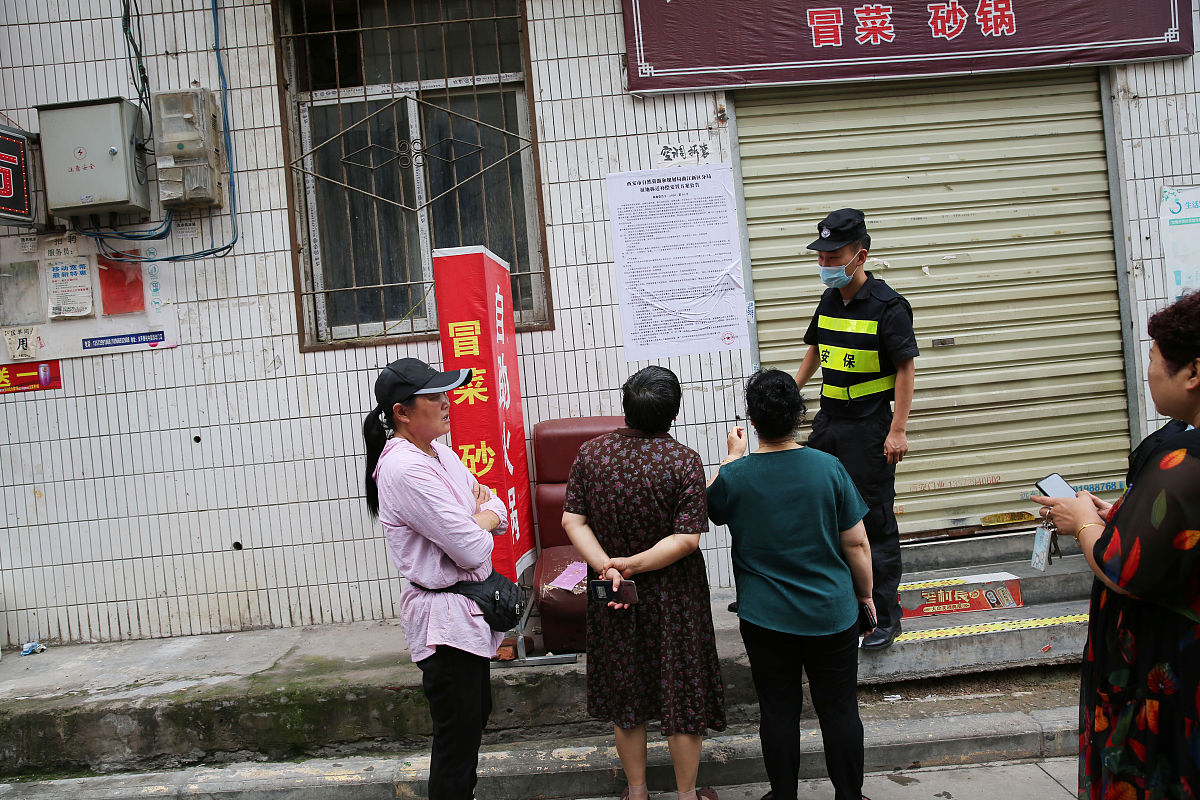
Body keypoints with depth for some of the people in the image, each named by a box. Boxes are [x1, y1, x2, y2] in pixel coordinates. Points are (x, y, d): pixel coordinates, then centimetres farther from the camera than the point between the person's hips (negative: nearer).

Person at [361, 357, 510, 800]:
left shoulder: (439, 454, 7)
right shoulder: (405, 469, -24)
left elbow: (499, 513, 10)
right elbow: (473, 550, -24)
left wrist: (479, 517, -12)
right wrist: (483, 518, -3)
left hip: (470, 609, 10)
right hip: (444, 617, -10)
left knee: (476, 714, 23)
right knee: (458, 734, 1)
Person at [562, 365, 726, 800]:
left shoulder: (591, 452, -7)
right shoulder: (684, 460, -17)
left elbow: (572, 521, -8)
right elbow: (687, 539, -21)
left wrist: (606, 565, -14)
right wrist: (632, 564, -16)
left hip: (612, 600, 3)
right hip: (673, 599, -3)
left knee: (625, 697, 18)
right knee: (683, 696, 13)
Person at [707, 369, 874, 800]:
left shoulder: (734, 476, -12)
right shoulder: (828, 468, -12)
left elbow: (709, 506, 12)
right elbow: (856, 544, -5)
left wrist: (733, 456, 19)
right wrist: (865, 593, 10)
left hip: (765, 619, 0)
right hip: (831, 615, 0)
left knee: (778, 711, 13)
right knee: (839, 709, 13)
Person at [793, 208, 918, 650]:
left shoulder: (887, 306, -13)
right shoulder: (830, 300, 8)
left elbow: (905, 368, -13)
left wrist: (898, 430, -17)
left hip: (869, 428, -7)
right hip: (828, 421, 7)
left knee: (875, 520, 0)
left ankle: (886, 614, 11)